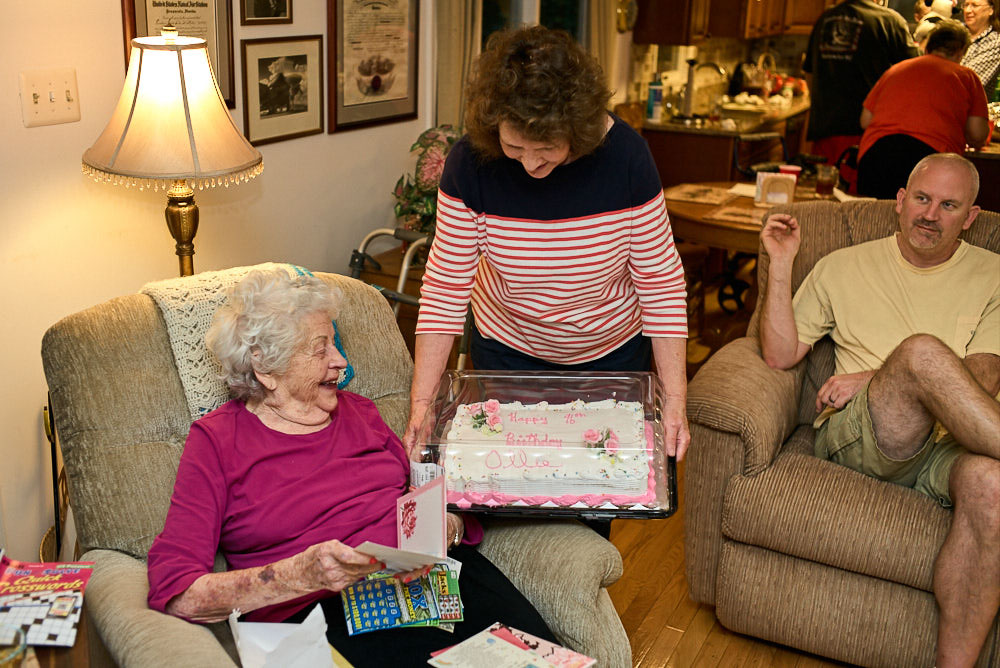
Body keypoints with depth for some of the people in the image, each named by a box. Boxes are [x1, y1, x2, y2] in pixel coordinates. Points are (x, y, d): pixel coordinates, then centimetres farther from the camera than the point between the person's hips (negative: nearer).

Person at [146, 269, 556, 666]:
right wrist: (301, 574, -18)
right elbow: (173, 592, -6)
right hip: (317, 609, -4)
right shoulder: (217, 440, 5)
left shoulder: (357, 411, 21)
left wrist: (444, 528, -4)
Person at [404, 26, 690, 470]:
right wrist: (421, 403, -22)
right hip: (507, 350, 0)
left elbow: (661, 282, -16)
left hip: (613, 351, 0)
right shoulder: (470, 164, -23)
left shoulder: (625, 156, -24)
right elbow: (445, 287, -18)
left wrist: (675, 398, -19)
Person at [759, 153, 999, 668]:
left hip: (953, 442, 1)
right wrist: (781, 265, 0)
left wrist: (870, 380, -8)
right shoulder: (843, 267, 17)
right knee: (922, 350, -32)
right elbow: (780, 355, 11)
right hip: (855, 437, 0)